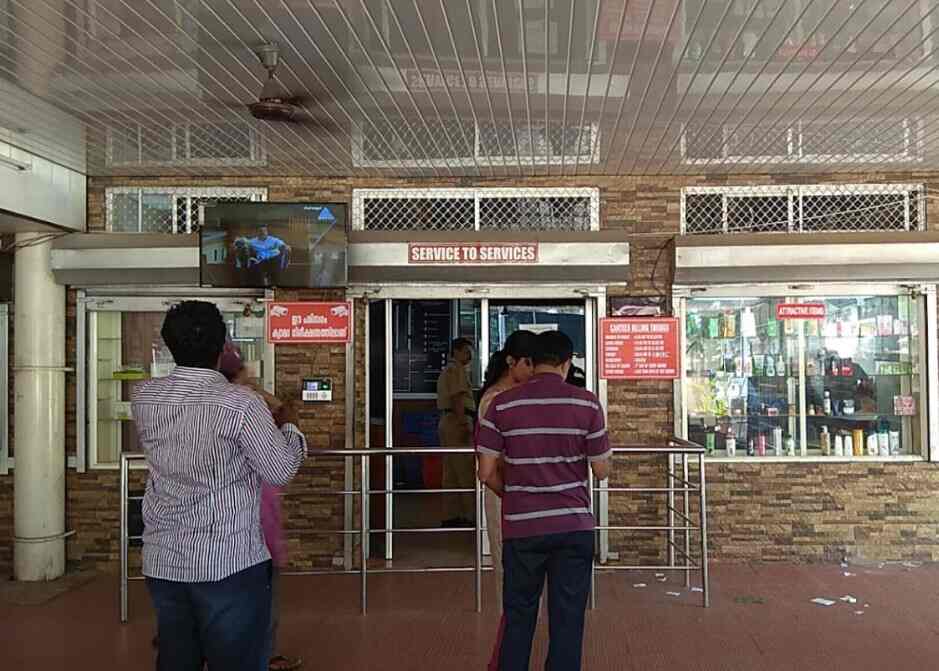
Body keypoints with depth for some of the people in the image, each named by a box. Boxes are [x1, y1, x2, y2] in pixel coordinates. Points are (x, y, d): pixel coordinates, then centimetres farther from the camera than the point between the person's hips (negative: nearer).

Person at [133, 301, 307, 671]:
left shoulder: (144, 397, -1)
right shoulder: (241, 403, -17)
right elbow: (281, 471, -9)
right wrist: (288, 425, 9)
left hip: (162, 561, 5)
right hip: (229, 562, -5)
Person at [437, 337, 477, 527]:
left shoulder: (447, 371, 24)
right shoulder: (457, 370, -8)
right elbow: (457, 397, -18)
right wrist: (464, 424, -22)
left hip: (446, 421, 11)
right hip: (457, 421, -11)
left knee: (451, 473, 8)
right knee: (467, 472, -11)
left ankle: (455, 515, 11)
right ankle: (472, 515, -13)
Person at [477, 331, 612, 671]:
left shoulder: (502, 404, -4)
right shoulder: (587, 403, -5)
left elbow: (486, 472, -4)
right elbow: (602, 470, -1)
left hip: (521, 527, 1)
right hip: (574, 525, 0)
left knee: (518, 617, 15)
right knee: (567, 618, 10)